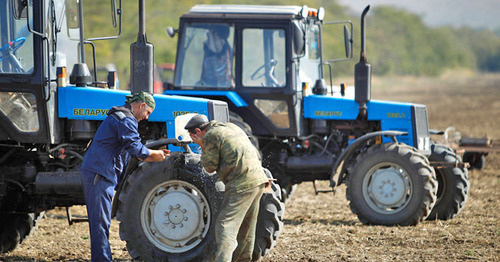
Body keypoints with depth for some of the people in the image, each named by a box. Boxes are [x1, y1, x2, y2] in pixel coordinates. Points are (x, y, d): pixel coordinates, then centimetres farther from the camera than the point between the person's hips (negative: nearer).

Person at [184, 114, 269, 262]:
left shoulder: (210, 136, -5)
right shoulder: (232, 128, 22)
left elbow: (210, 167, -3)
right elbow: (256, 154, 25)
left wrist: (203, 147, 5)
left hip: (242, 184, -9)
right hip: (258, 178, 9)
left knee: (226, 225, -14)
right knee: (246, 225, 20)